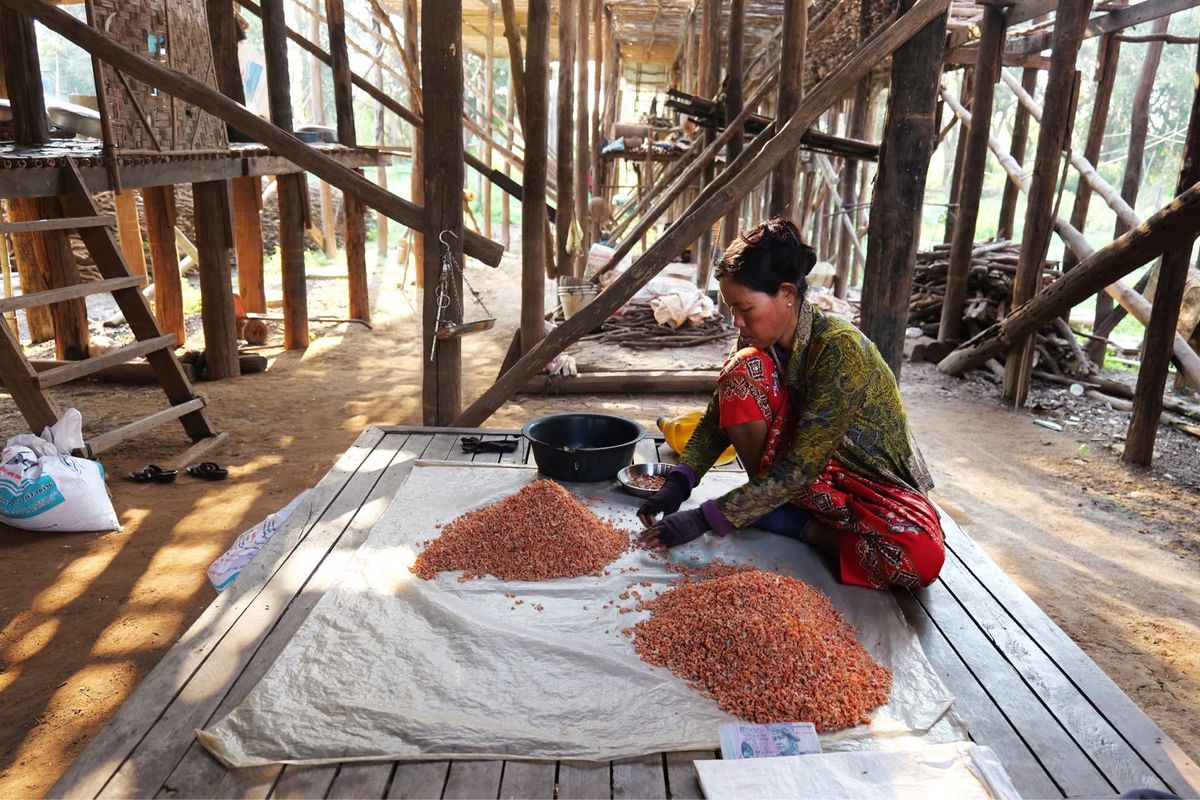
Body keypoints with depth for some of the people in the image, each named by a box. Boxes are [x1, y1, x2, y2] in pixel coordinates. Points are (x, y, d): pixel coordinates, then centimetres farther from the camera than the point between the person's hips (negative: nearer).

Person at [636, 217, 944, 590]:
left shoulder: (840, 350, -30)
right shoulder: (757, 339, -10)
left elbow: (799, 469, -32)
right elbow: (718, 418, -3)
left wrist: (704, 519, -33)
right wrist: (678, 484, -19)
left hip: (875, 483, -4)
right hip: (809, 473, 4)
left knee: (921, 558, -37)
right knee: (742, 370, -20)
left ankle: (779, 521, -17)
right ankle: (772, 506, -9)